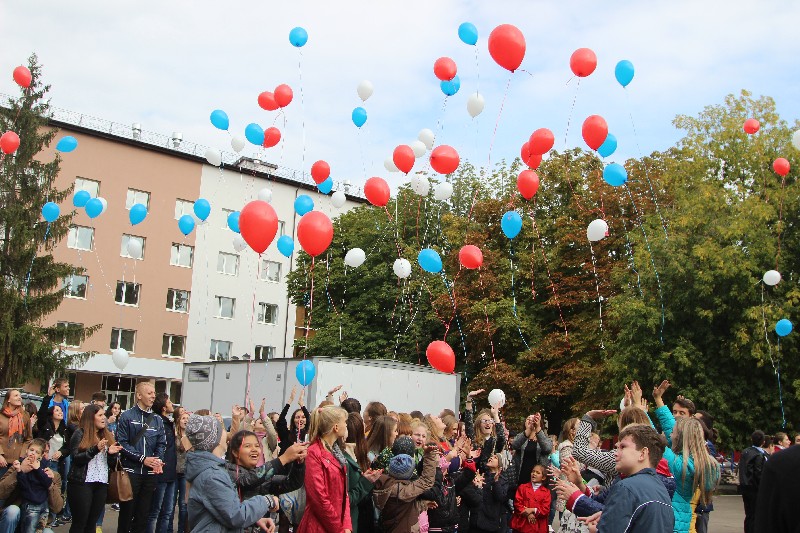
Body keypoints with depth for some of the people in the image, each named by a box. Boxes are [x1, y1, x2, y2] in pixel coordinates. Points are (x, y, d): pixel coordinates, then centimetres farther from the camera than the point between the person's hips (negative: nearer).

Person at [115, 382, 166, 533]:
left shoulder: (157, 420, 11)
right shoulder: (127, 416, -3)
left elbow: (161, 444, 9)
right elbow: (122, 443, -10)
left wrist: (158, 460, -12)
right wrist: (142, 459, -16)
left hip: (150, 473, 4)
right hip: (131, 471, -4)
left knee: (143, 514, 9)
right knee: (126, 512, 4)